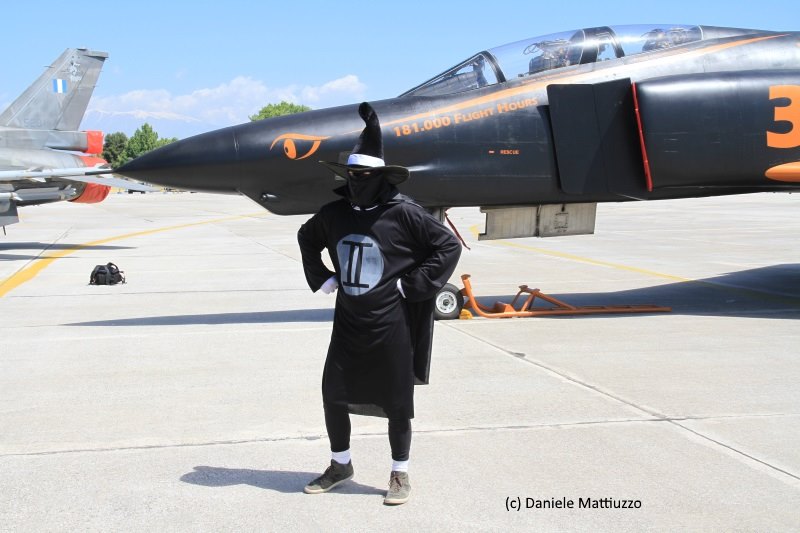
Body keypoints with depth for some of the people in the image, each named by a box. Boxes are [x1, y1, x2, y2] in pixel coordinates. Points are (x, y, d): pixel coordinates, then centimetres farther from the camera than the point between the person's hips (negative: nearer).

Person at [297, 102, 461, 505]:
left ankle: (400, 474, 23)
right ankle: (340, 465, 30)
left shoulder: (403, 213, -14)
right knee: (333, 395, 9)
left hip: (391, 325, -4)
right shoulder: (333, 214, 1)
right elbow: (306, 238, 22)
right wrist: (321, 278, 10)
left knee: (396, 402, 6)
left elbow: (449, 246, -10)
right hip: (348, 323, 5)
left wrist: (412, 285, -13)